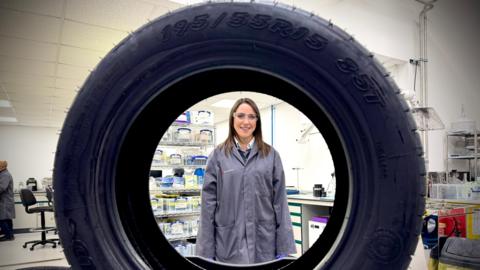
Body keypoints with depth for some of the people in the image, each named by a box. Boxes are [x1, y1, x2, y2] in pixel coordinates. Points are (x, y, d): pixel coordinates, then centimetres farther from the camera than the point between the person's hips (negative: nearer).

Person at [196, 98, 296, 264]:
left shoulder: (271, 155, 3)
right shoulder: (218, 155, 1)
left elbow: (280, 201, 1)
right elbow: (209, 202, -1)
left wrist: (284, 248, -2)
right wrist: (206, 251, -3)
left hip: (264, 243, 1)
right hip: (228, 243, 0)